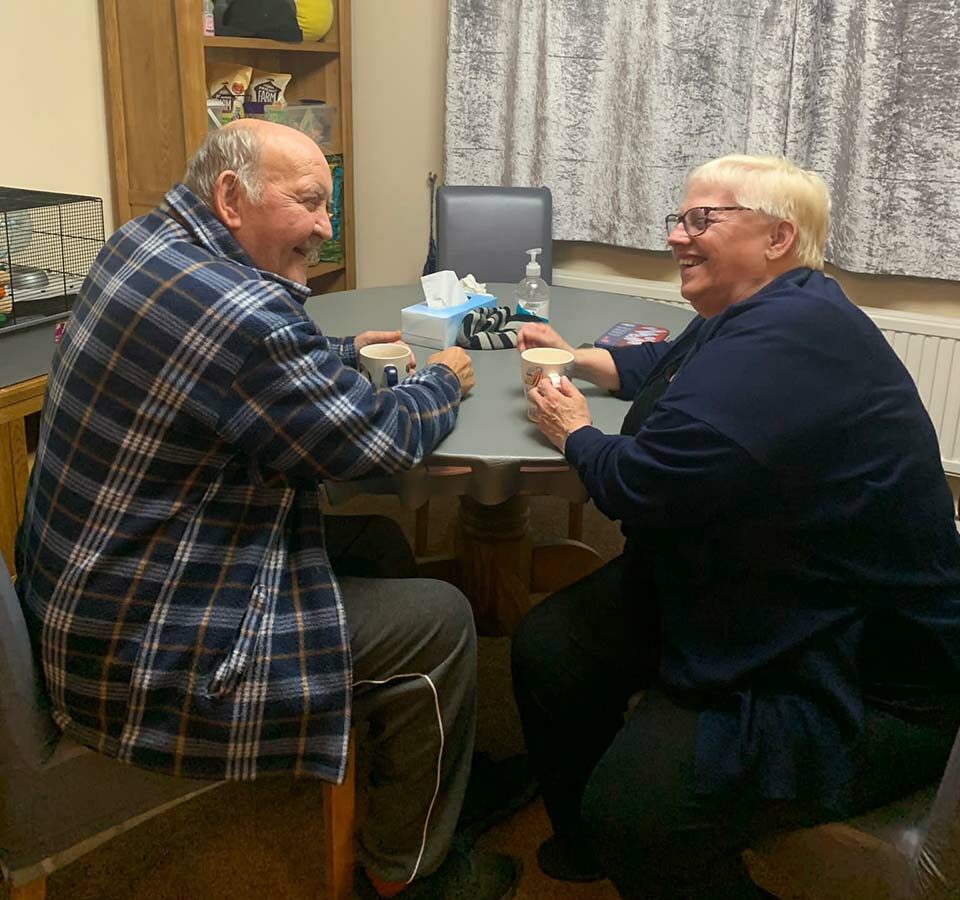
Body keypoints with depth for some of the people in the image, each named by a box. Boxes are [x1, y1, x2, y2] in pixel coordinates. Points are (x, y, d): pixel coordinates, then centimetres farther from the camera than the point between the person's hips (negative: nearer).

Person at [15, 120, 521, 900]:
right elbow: (379, 444, -16)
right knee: (440, 621, -2)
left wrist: (338, 354, 12)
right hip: (140, 655, -10)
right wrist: (443, 383, 2)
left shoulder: (142, 242, 3)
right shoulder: (243, 313, -28)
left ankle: (448, 766, 32)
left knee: (381, 547, 16)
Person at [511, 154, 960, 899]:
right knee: (547, 647, 5)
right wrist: (573, 356, 18)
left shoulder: (783, 342, -26)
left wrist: (575, 432, -6)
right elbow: (663, 365, 30)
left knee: (632, 806, -25)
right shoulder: (755, 318, 8)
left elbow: (636, 485, -26)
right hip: (742, 603, 11)